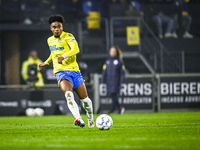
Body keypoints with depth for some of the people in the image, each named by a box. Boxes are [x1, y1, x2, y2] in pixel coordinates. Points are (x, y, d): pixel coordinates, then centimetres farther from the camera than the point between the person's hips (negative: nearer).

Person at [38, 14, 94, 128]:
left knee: (85, 99, 5)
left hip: (74, 70, -1)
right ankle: (78, 119, -46)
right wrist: (46, 62, 38)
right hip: (61, 72, 1)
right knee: (68, 94, -29)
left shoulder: (68, 36, -4)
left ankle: (91, 120, 33)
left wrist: (64, 56, -36)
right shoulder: (50, 40, 13)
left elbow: (75, 49, -22)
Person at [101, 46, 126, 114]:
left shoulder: (119, 61, 0)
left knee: (114, 95, -12)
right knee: (111, 95, 3)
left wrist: (122, 81, -7)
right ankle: (120, 108, 19)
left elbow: (122, 72, -1)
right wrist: (103, 81, 9)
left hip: (116, 81, -5)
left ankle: (112, 110, -10)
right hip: (109, 81, 5)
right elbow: (104, 71, 14)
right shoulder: (107, 61, 12)